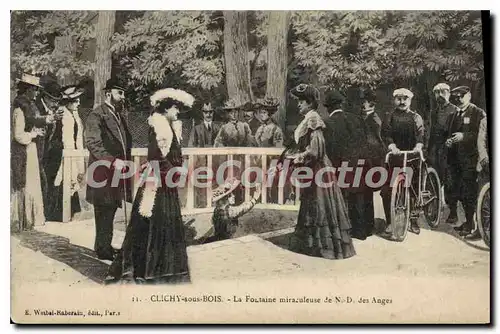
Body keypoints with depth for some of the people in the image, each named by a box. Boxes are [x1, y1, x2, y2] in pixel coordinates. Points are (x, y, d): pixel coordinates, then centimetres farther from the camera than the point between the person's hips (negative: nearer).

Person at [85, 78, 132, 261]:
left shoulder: (120, 115, 17)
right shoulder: (96, 115, -9)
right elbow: (93, 143, -17)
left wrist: (126, 161, 12)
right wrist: (113, 161, -23)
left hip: (117, 171, 8)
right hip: (103, 172, -8)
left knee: (110, 211, 12)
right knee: (104, 213, -3)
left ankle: (104, 247, 21)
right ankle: (103, 250, 6)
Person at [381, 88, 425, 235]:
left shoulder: (416, 117, 12)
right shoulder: (389, 117, 11)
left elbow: (421, 133, -3)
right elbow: (385, 133, -3)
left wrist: (418, 145, -24)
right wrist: (391, 145, -23)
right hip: (393, 156, 0)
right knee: (386, 190, -6)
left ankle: (414, 220, 11)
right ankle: (390, 221, 4)